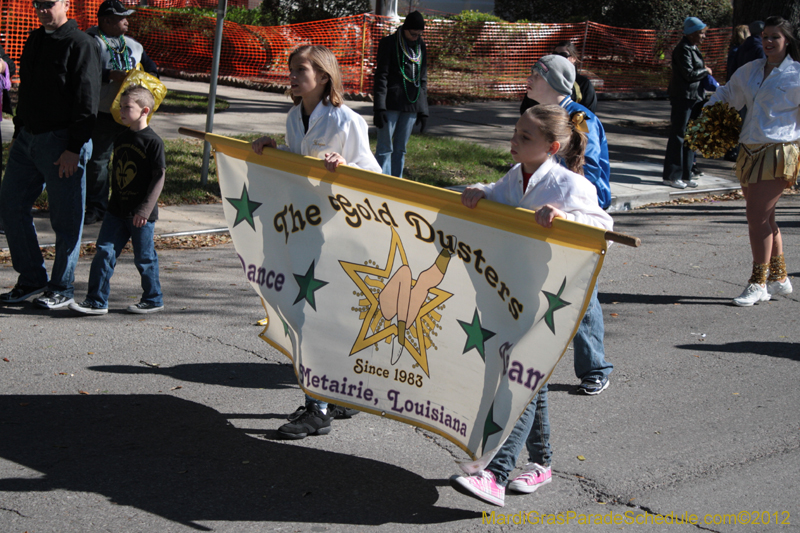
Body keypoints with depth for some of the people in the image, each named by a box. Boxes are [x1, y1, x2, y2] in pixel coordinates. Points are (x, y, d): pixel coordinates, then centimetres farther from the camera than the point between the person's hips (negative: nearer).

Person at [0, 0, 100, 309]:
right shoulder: (34, 40, 14)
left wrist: (74, 148, -18)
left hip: (62, 143, -8)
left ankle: (62, 288, 11)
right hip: (28, 138, 8)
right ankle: (32, 278, 20)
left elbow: (86, 101, -14)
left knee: (65, 218, 0)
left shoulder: (80, 45, -10)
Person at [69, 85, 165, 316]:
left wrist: (145, 209, -18)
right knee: (104, 252, 0)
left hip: (141, 213, -6)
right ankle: (97, 301, 3)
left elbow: (159, 177, -13)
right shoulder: (120, 137, 9)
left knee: (144, 257, 5)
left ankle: (153, 299, 21)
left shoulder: (153, 142, -12)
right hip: (117, 209, 6)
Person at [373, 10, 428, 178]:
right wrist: (379, 107, -14)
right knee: (385, 148, -5)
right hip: (391, 104, -5)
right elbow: (381, 76, -6)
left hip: (411, 106, 5)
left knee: (400, 149, 8)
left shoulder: (420, 46, 14)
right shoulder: (389, 43, -1)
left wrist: (423, 111, 14)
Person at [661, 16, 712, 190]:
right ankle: (671, 176, 0)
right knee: (678, 137, -5)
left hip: (694, 98, 10)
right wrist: (706, 71, -7)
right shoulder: (683, 49, -14)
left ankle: (685, 175, 17)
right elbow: (689, 73, -22)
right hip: (683, 98, -10)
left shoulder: (693, 49, 16)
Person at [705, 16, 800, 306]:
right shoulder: (750, 71, 13)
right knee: (764, 218, 12)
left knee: (758, 217, -10)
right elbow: (726, 95, 27)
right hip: (749, 151, 7)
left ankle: (758, 283, -1)